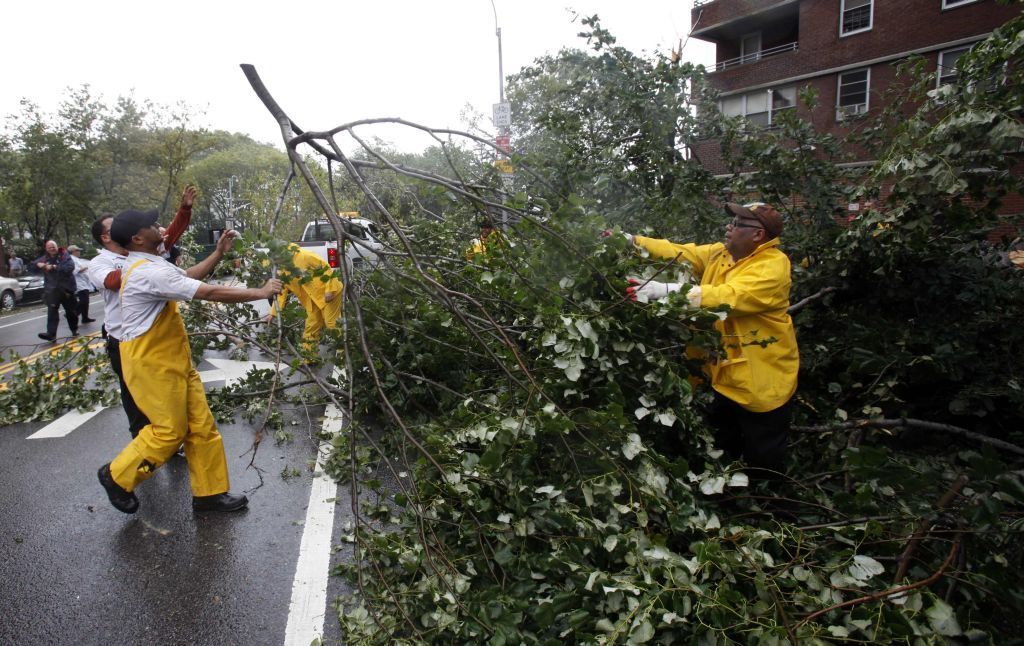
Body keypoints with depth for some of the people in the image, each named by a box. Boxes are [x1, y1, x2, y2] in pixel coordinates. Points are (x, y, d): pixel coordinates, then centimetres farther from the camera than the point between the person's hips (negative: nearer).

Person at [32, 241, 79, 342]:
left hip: (66, 288, -2)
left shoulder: (64, 256, -3)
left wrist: (54, 267, -22)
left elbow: (70, 266, -19)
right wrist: (38, 264, -7)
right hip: (52, 289, 2)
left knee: (71, 311, 9)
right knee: (52, 311, -11)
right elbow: (32, 264, 16)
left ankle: (74, 330, 27)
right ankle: (51, 333, -19)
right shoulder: (44, 258, 11)